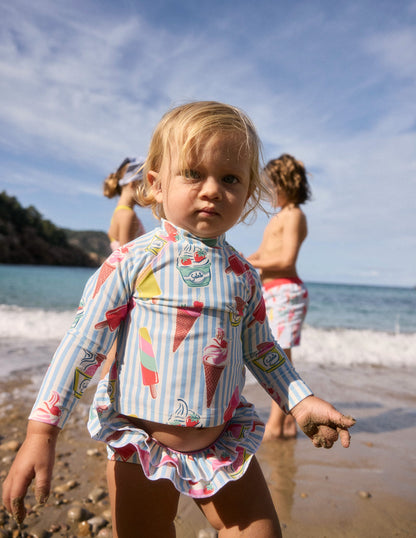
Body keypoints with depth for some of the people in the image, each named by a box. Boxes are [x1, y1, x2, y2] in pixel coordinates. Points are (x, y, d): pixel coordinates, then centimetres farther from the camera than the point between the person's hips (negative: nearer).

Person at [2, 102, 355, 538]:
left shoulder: (242, 275, -1)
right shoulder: (132, 261, -12)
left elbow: (261, 349, 11)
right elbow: (82, 343, -11)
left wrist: (301, 402, 5)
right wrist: (41, 430, -12)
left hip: (223, 442, 3)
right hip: (139, 443, -2)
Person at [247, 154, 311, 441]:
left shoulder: (294, 215, -8)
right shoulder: (280, 217, 22)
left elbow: (286, 259, -18)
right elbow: (263, 254, 22)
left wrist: (249, 264, -13)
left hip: (285, 291, -10)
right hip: (273, 293, 10)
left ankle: (275, 426, 1)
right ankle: (288, 423, 21)